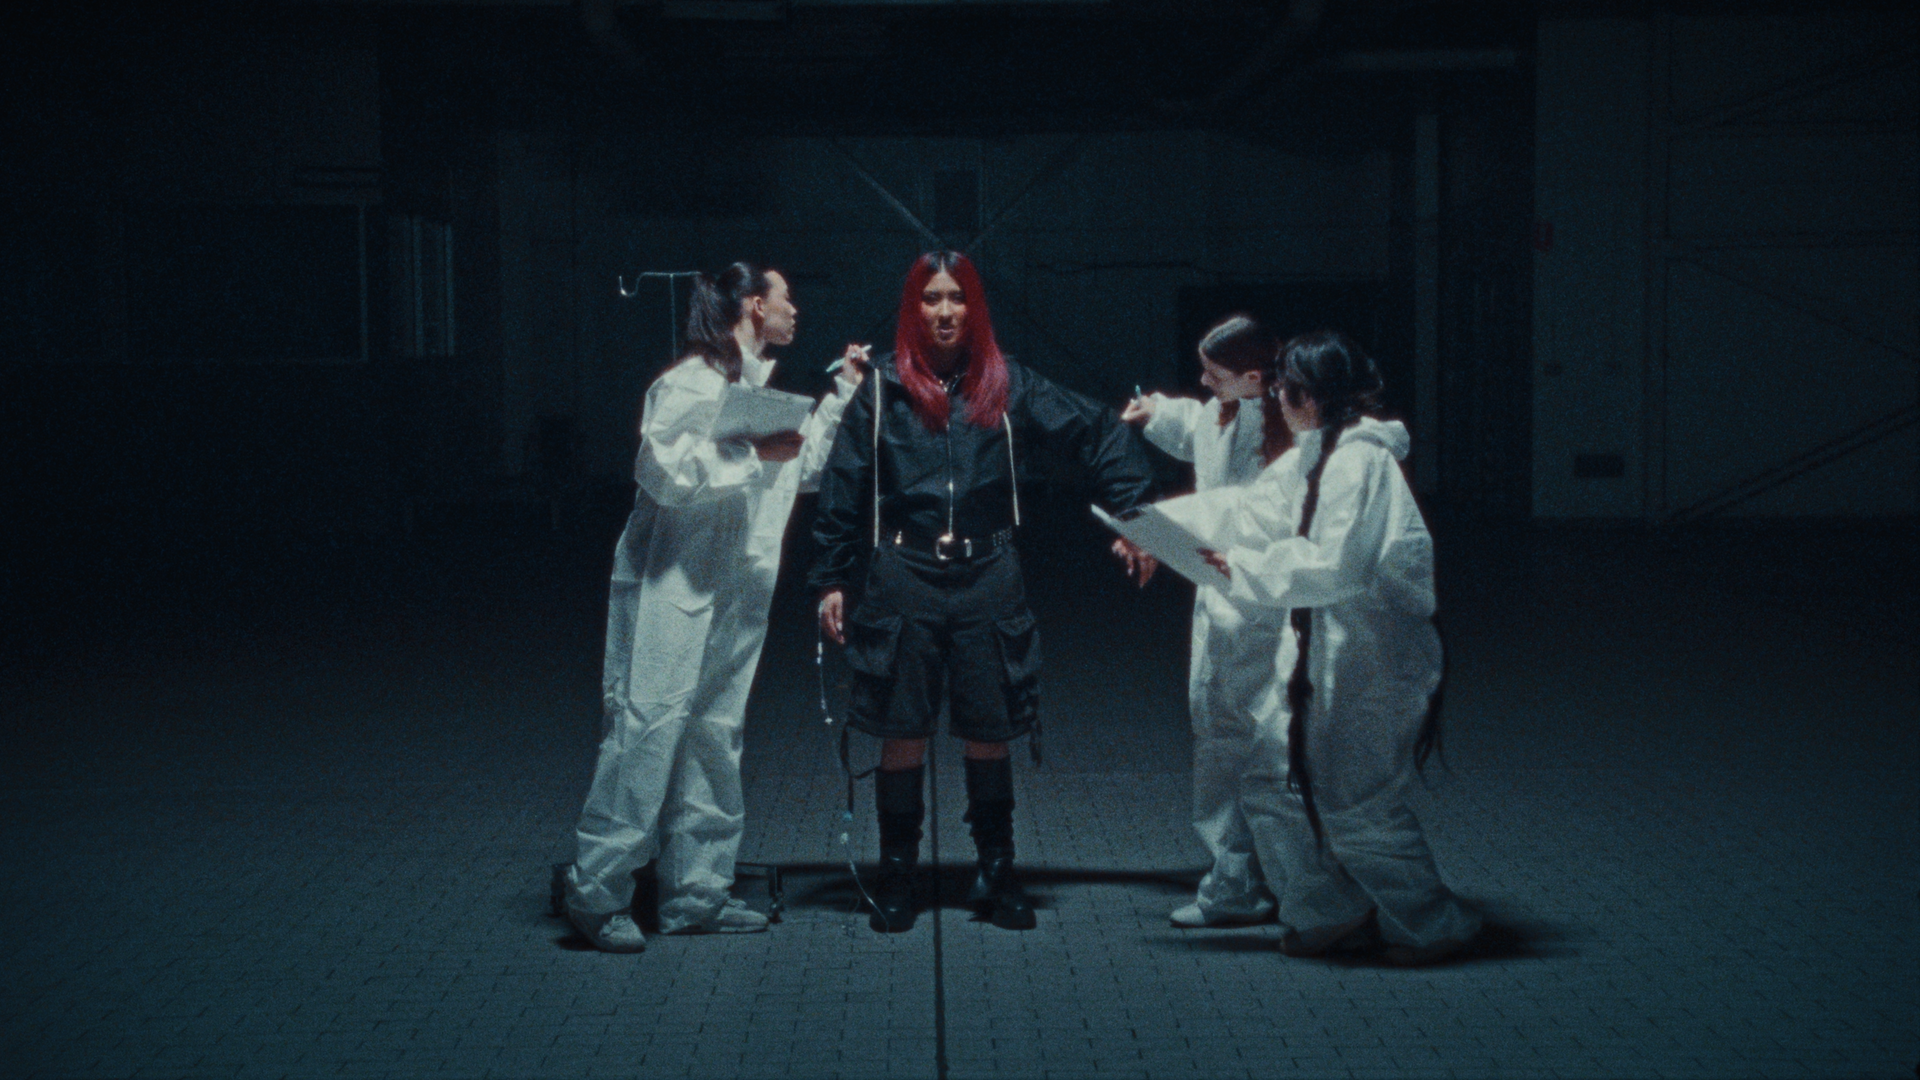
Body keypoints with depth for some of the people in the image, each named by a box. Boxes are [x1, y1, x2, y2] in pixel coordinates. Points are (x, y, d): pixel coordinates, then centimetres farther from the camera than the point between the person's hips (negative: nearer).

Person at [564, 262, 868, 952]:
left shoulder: (764, 390, 20)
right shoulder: (692, 384, -9)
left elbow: (804, 471, 31)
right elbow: (662, 471, -20)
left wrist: (843, 393, 25)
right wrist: (753, 454, -19)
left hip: (737, 596, 9)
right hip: (672, 587, -9)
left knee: (714, 735, 9)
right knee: (648, 728, -11)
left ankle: (695, 895, 14)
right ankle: (597, 895, -7)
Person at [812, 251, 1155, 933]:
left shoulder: (1007, 386, 5)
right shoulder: (882, 389, 3)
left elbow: (1099, 434, 6)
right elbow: (842, 489, 5)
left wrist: (1134, 515, -4)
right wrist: (832, 579, 3)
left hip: (987, 578, 1)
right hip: (902, 578, -1)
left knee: (989, 734, 5)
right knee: (902, 734, 3)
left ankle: (997, 873, 18)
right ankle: (896, 877, 15)